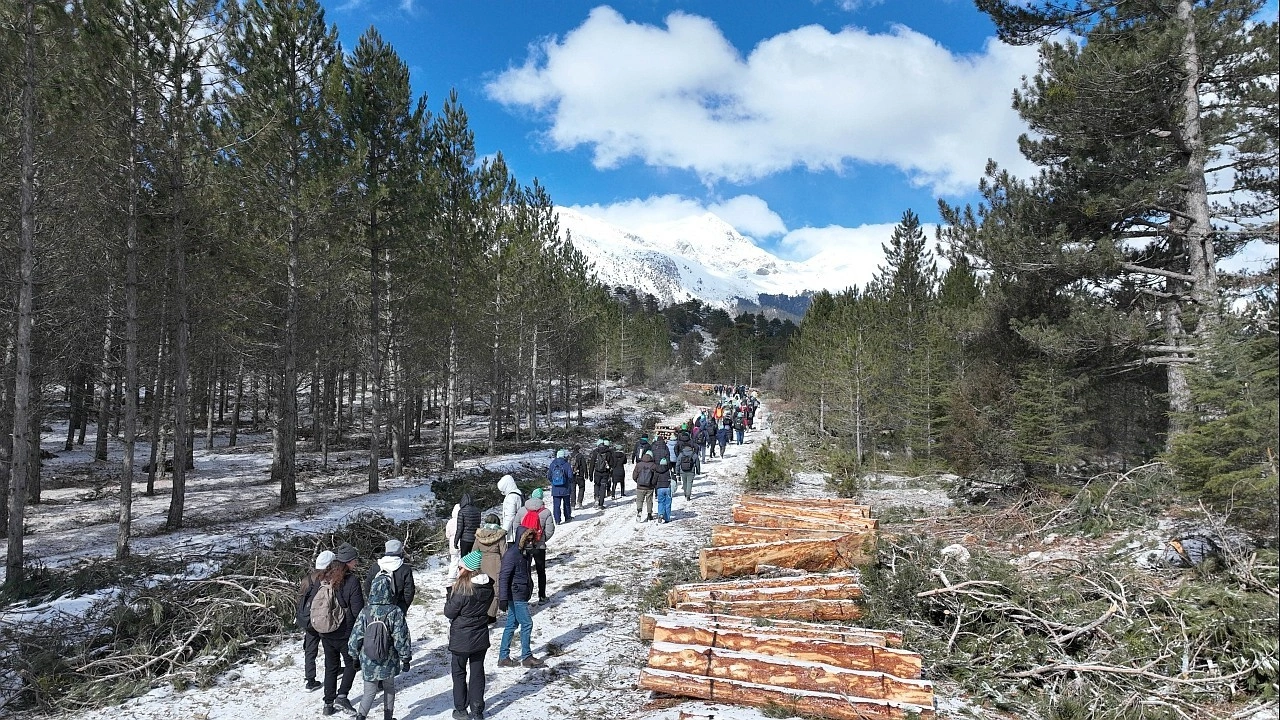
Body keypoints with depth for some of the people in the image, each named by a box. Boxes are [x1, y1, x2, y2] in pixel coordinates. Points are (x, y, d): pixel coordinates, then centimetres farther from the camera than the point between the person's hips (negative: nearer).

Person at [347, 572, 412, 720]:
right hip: (389, 663, -1)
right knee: (389, 688, 19)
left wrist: (354, 655, 14)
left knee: (369, 692, 13)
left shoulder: (365, 612, -8)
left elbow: (355, 637, -2)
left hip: (368, 662, 1)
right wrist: (406, 658, 1)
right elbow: (401, 638, -11)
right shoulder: (395, 612, -14)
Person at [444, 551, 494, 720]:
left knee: (459, 672, 13)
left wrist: (449, 596, 0)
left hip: (461, 640, -5)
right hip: (481, 638, 5)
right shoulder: (488, 587, -5)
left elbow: (449, 612, -15)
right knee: (477, 672, 13)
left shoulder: (462, 590, -24)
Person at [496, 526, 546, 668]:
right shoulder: (511, 554, -19)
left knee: (511, 625, 12)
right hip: (516, 596, -9)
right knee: (527, 623, -3)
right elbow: (503, 577, -20)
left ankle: (503, 657, 19)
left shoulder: (524, 553, 10)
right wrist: (503, 599, -21)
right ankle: (527, 657, 7)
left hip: (521, 595, 9)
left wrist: (529, 590, 27)